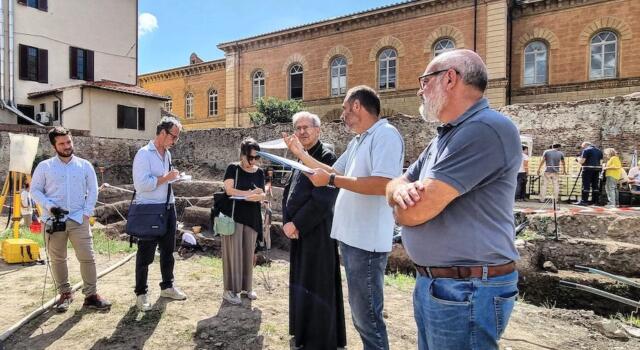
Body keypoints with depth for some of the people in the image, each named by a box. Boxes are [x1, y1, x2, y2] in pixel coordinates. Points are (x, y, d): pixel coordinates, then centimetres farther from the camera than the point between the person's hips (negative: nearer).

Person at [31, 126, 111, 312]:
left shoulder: (84, 165, 5)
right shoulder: (44, 166, 2)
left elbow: (93, 190, 7)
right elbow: (35, 190, 4)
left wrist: (87, 212, -3)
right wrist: (49, 206, -12)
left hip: (78, 219, 0)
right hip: (53, 220, 0)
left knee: (87, 257, -3)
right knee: (57, 259, 10)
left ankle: (91, 295, 6)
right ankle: (65, 293, 25)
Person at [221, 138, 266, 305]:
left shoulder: (259, 172, 9)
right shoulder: (233, 168, -4)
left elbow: (262, 195, 5)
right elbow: (229, 190, -13)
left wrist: (259, 196, -17)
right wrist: (250, 193, -15)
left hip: (252, 217, 5)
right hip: (234, 216, -4)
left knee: (248, 252, 10)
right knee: (234, 252, -3)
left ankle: (246, 286, 23)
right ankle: (230, 289, 6)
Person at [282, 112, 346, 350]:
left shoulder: (327, 157, -13)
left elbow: (322, 199, -21)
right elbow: (288, 193, 14)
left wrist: (296, 224, -16)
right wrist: (287, 223, -2)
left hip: (317, 233, -9)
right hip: (299, 232, 9)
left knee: (315, 287, 0)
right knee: (300, 283, 17)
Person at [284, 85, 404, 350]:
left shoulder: (385, 135, -14)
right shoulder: (357, 142, 16)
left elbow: (383, 184, -28)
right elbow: (335, 172, 25)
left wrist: (330, 180, -22)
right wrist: (301, 154, 20)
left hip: (367, 241, -10)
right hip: (351, 237, 10)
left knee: (367, 316, 2)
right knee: (360, 312, 22)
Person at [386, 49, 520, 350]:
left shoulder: (488, 129, -21)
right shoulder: (443, 138, 12)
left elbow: (415, 212, -25)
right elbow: (395, 186, 11)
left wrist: (401, 202, -1)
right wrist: (402, 190, -13)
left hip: (466, 290, -9)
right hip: (429, 282, 9)